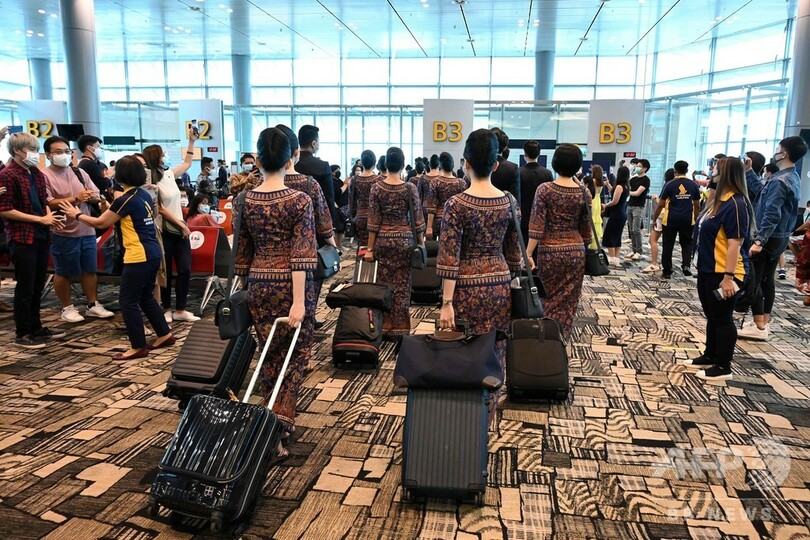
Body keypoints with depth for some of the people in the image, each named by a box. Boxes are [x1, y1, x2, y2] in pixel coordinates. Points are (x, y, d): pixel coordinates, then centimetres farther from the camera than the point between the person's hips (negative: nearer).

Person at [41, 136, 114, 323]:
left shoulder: (79, 172, 10)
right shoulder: (44, 175, -9)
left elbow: (96, 194, 9)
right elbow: (47, 204, -18)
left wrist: (96, 197, -15)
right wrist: (75, 199, -21)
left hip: (87, 230, 6)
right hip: (63, 233, -6)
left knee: (89, 270, 13)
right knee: (63, 272, 7)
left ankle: (93, 305, 24)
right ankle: (67, 308, 20)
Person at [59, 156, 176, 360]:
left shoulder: (126, 200, -14)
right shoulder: (145, 195, 9)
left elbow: (101, 223, -5)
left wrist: (77, 215, 8)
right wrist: (111, 209, 23)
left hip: (139, 257, -9)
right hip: (152, 254, 9)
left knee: (128, 301, 0)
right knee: (145, 296, 21)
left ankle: (138, 347, 5)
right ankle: (165, 335, 26)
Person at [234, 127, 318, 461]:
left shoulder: (246, 201, 3)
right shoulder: (300, 201, -10)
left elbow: (242, 251, 9)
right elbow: (301, 255, -17)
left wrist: (245, 284, 21)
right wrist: (299, 301, -18)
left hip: (259, 285, 4)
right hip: (291, 285, -4)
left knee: (270, 357, 16)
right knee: (295, 356, 9)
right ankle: (280, 425, -5)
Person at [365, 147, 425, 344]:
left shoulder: (377, 188, -4)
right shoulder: (410, 188, -5)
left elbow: (373, 221, -4)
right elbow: (417, 219, -4)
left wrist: (370, 248, 2)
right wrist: (422, 244, 7)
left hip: (383, 240, 1)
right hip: (404, 240, -1)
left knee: (384, 284, 10)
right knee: (402, 286, 4)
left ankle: (384, 328, 16)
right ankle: (399, 330, 8)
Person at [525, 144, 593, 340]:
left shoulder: (545, 190, -8)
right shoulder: (583, 192, 1)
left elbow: (537, 227, -12)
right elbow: (586, 228, 7)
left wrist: (528, 254, -7)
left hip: (549, 251, -2)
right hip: (575, 252, 2)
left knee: (549, 299, 13)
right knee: (568, 302, 11)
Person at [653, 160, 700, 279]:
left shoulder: (669, 185, -5)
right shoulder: (693, 185, 2)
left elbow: (661, 205, -4)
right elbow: (697, 205, 7)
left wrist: (654, 219, 5)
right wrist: (695, 219, 20)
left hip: (670, 220, -2)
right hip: (688, 220, 2)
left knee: (668, 245, 6)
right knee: (687, 243, 18)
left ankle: (667, 272, 11)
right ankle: (686, 265, -3)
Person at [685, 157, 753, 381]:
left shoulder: (736, 204, -19)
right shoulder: (720, 199, 12)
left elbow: (735, 243, -23)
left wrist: (729, 276, -25)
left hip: (723, 273, -10)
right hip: (708, 270, 10)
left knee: (723, 319, 1)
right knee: (712, 316, 19)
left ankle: (723, 367, 13)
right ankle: (710, 357, 32)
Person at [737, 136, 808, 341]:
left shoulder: (779, 181, -20)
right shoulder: (793, 178, 11)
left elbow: (772, 214, -27)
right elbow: (761, 191, 20)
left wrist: (759, 240, -30)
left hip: (769, 238, -10)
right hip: (780, 237, 10)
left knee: (752, 280, -6)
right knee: (767, 279, 14)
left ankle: (759, 327, -4)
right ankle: (764, 322, 20)